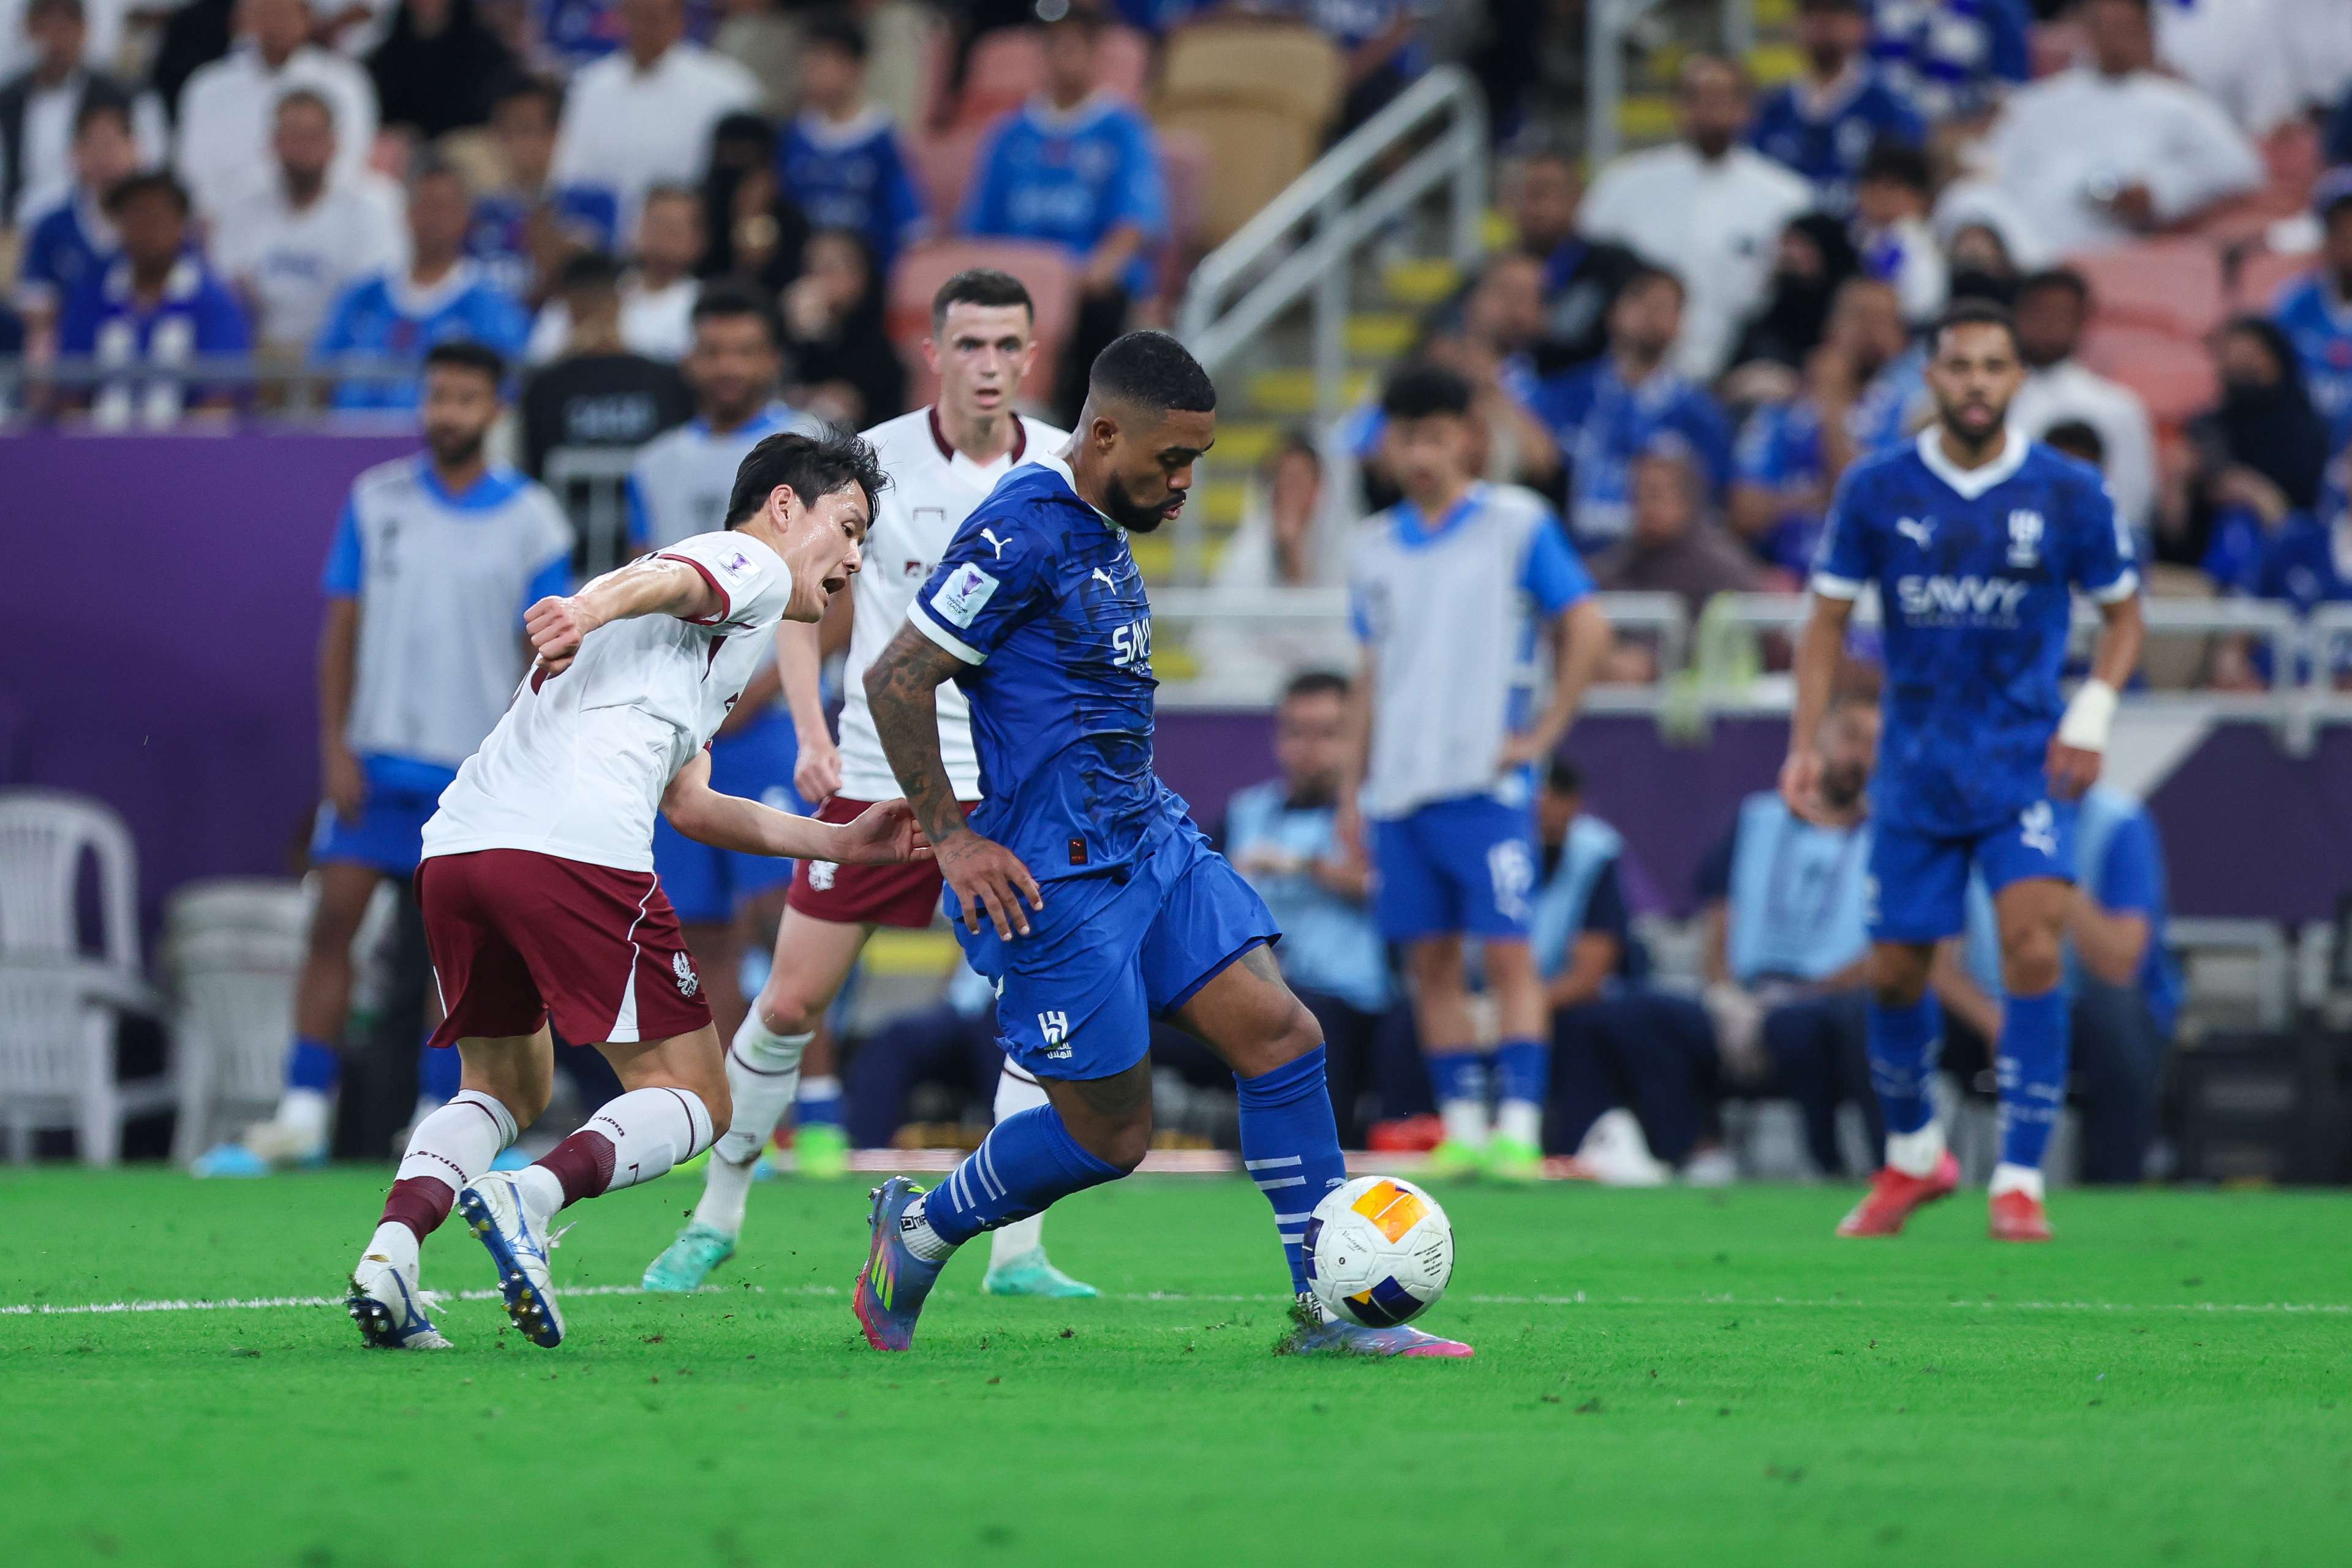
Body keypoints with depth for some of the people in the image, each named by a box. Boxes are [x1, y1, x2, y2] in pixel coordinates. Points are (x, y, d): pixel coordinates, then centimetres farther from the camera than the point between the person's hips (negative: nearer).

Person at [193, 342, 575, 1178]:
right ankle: (302, 1115, -4)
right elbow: (343, 628, 5)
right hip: (378, 757, 1)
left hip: (477, 766, -1)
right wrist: (336, 748, -3)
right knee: (333, 920, -6)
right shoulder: (376, 502, 3)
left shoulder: (530, 520, -1)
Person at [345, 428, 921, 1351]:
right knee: (690, 1100, 0)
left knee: (507, 1091, 22)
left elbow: (688, 805, 39)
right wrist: (588, 612, -34)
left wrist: (840, 843, 41)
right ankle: (529, 1199, -24)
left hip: (454, 846, 8)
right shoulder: (753, 567, 11)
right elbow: (665, 579, -12)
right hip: (577, 850, -8)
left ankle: (392, 1243, -4)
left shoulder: (700, 623, 37)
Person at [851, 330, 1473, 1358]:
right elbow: (897, 679, -17)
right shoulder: (1023, 531, -16)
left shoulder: (1101, 536, 14)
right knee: (1109, 1136, -4)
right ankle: (920, 1229, 20)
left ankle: (1329, 1311, 2)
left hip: (1149, 841, 9)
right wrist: (952, 838, -17)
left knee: (1280, 1036, -3)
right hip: (1057, 877, -9)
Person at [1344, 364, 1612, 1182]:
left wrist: (1544, 734, -8)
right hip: (1398, 786, 5)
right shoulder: (1375, 547, 13)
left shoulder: (1515, 525, -2)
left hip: (1485, 779, -5)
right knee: (1429, 961, 6)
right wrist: (1352, 786, 14)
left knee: (1506, 953, -9)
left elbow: (1588, 628, -3)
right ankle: (1461, 1129, 11)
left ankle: (1518, 1129, -10)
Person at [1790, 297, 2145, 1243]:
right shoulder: (1876, 491, -3)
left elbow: (2123, 614, 7)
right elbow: (1829, 619, 5)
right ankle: (1912, 1155, 33)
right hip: (1915, 770, 2)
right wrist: (1805, 745, -3)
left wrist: (2091, 715, -8)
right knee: (1895, 972, 7)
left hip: (2027, 765, -2)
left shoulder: (2068, 494, -5)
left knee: (2033, 948, -19)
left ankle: (2019, 1182, -13)